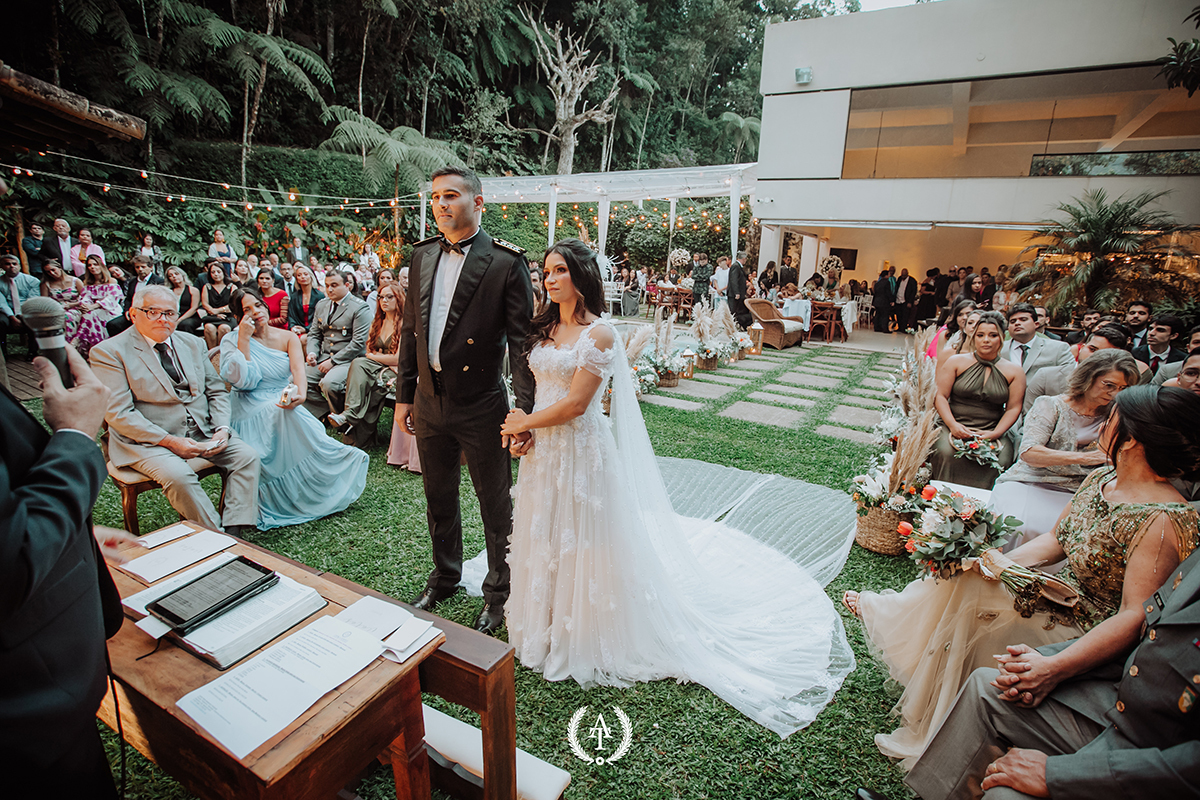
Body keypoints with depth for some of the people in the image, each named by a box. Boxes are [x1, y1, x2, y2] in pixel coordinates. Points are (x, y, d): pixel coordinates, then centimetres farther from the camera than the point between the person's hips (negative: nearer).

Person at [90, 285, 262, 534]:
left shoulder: (193, 344, 14)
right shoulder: (109, 352, -3)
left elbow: (217, 391, 14)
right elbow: (118, 414, -10)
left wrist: (222, 429, -5)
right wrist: (169, 441, -20)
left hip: (203, 431, 5)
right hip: (149, 440, -5)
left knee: (247, 456, -18)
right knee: (178, 475, -32)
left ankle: (234, 534, -20)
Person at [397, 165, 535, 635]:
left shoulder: (506, 262, -11)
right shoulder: (422, 255, 7)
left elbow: (522, 339, -13)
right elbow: (410, 328, 12)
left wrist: (524, 408, -19)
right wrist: (404, 393, 12)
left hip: (480, 406, -5)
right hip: (429, 403, 6)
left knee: (496, 506, 10)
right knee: (439, 500, 21)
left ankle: (498, 593, 31)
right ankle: (444, 578, 44)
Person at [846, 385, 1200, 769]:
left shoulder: (1161, 522, -28)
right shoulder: (1100, 478, -1)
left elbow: (1136, 617, -32)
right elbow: (1054, 541, 7)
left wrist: (1056, 667, -42)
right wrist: (999, 561, -9)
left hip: (1092, 639, -7)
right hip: (1061, 595, 7)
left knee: (968, 601, -16)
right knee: (968, 575, -8)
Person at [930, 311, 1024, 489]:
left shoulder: (1014, 371, 9)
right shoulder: (956, 362, 7)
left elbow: (1013, 408, 6)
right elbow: (940, 396, 1)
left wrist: (995, 433, -11)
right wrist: (953, 425, -13)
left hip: (993, 432, 1)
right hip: (954, 427, -1)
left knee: (999, 461, -28)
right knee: (946, 453, -31)